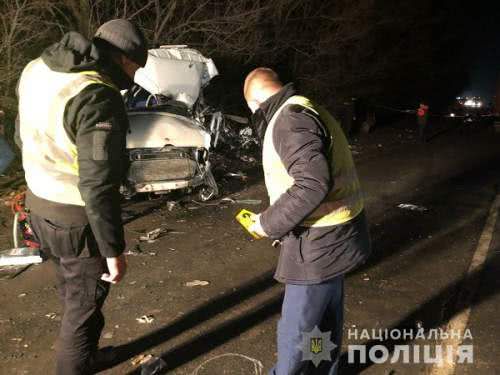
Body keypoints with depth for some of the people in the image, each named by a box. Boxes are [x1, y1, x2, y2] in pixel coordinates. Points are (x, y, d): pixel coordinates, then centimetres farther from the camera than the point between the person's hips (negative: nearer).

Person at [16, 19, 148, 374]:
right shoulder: (99, 97, -27)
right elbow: (98, 186, -27)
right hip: (79, 219, -8)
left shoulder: (37, 69, 0)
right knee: (84, 304, 13)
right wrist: (114, 250, -18)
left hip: (39, 206, 9)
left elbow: (24, 137, 12)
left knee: (73, 293, 27)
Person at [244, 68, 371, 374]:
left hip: (320, 241, -11)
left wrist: (268, 223, -19)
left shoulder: (290, 117, -19)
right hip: (333, 234, 11)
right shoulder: (308, 111, 14)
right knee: (326, 318, 25)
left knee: (296, 328, 6)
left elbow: (313, 184, -31)